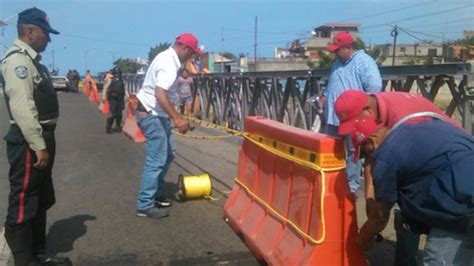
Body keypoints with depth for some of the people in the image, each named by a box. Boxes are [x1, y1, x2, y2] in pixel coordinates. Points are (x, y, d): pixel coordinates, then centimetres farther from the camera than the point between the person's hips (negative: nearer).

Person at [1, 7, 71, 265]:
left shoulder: (31, 60, 16)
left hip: (40, 138, 11)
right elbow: (22, 107, -23)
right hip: (28, 142, -11)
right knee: (23, 203, -1)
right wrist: (38, 145, -23)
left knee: (40, 201, 19)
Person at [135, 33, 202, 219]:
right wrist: (177, 119, -33)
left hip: (156, 113, 11)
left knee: (168, 153, 17)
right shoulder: (169, 64, -21)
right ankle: (145, 205, 0)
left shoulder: (168, 57, 11)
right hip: (151, 114, -11)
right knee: (157, 160, -8)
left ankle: (155, 193, 27)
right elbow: (160, 94, -33)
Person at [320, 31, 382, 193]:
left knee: (353, 152, 3)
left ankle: (351, 186, 13)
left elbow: (375, 87, -21)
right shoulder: (339, 62, 16)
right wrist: (325, 96, 13)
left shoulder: (364, 62, -12)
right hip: (333, 116, 8)